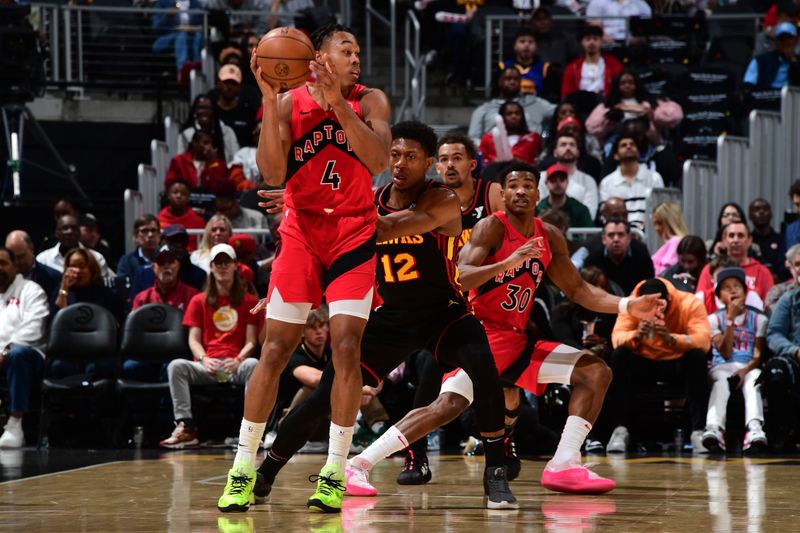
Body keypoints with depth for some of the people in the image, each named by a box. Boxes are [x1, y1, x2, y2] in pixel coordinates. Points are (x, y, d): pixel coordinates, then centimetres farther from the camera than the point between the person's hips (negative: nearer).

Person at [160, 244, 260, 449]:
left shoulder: (249, 301, 15)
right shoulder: (199, 301, 19)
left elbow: (251, 341, 7)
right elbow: (194, 339, 11)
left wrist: (238, 360, -15)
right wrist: (204, 359, -11)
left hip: (236, 364, -2)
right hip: (207, 366, 2)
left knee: (253, 364, -37)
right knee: (176, 366, -29)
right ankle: (186, 427, -38)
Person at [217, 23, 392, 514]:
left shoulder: (370, 101, -3)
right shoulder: (288, 103, -4)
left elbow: (378, 161, -20)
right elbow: (273, 174, -15)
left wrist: (337, 103, -27)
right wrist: (269, 100, -23)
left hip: (354, 236, 0)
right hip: (302, 234, 0)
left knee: (346, 347, -11)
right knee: (275, 351, -2)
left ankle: (335, 472, -4)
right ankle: (243, 468, 7)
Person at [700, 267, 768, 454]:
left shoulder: (758, 319, 12)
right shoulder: (714, 319, 11)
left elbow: (759, 355, 2)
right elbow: (725, 353, -3)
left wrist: (745, 371, -19)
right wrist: (731, 319, -9)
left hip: (749, 368, 0)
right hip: (722, 367, 0)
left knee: (753, 382, -35)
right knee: (720, 383, -35)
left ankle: (754, 428, -58)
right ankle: (714, 429, -58)